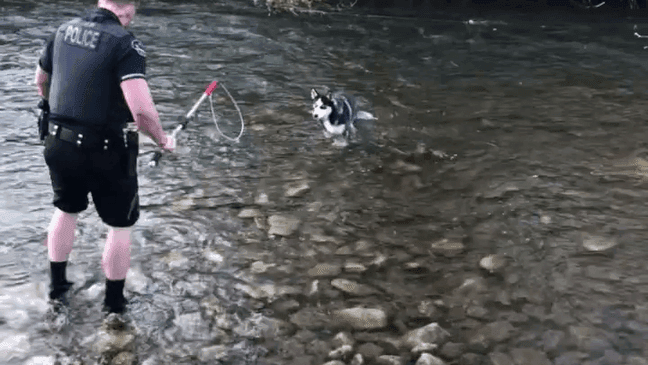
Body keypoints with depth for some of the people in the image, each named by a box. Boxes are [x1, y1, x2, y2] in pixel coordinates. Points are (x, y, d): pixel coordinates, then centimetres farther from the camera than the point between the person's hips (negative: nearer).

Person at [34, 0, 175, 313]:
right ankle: (114, 302, 27)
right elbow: (142, 110, -28)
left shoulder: (64, 31, 3)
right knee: (121, 224, 15)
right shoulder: (124, 43, -18)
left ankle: (57, 286, 43)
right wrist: (162, 140, -10)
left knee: (65, 210, 29)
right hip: (104, 152, -6)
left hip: (58, 144, 6)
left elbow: (41, 81, 20)